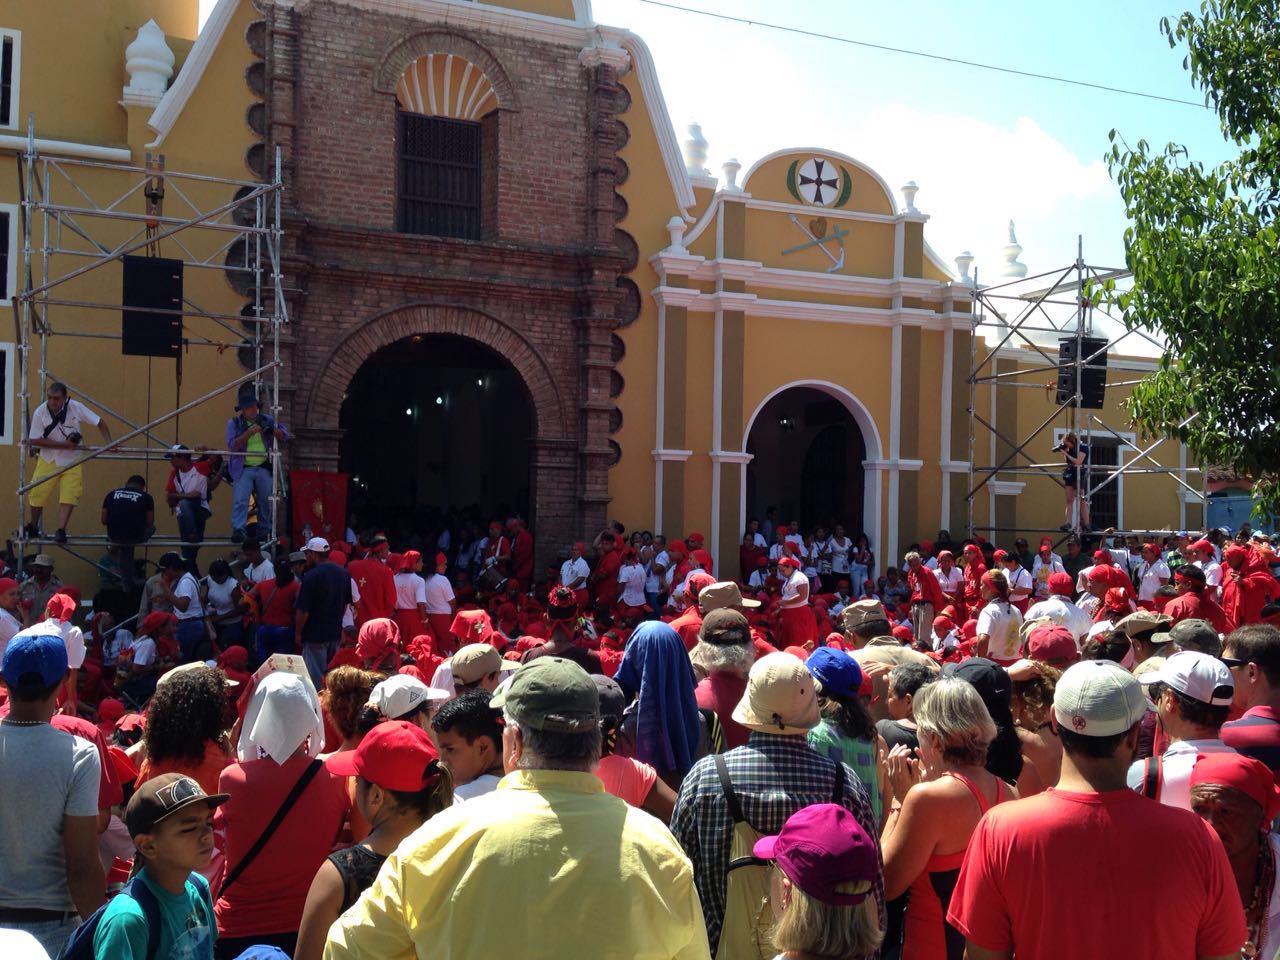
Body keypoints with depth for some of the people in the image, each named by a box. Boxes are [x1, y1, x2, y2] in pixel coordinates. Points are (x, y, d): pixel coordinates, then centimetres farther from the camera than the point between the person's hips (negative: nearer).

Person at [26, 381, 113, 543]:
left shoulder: (76, 408, -16)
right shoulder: (40, 412, -16)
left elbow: (100, 422, -7)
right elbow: (35, 440, -14)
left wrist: (108, 443, -20)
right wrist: (64, 445, -21)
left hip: (72, 462, 0)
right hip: (48, 460, 0)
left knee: (69, 496, -10)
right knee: (37, 494, 2)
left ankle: (61, 530, -1)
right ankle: (33, 528, 25)